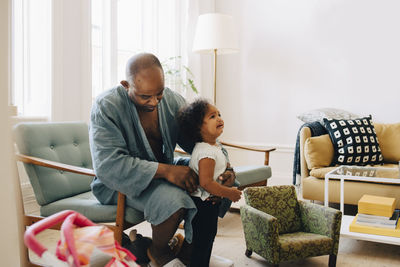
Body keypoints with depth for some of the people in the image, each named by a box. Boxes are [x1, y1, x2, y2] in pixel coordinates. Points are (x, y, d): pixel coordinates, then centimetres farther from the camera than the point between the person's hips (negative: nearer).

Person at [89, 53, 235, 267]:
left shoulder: (172, 100, -2)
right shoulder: (106, 106, -19)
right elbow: (108, 165, -30)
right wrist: (165, 170, -37)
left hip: (164, 169, 6)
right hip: (122, 182, -6)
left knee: (226, 185, -4)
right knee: (173, 199, -35)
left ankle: (192, 243, 13)